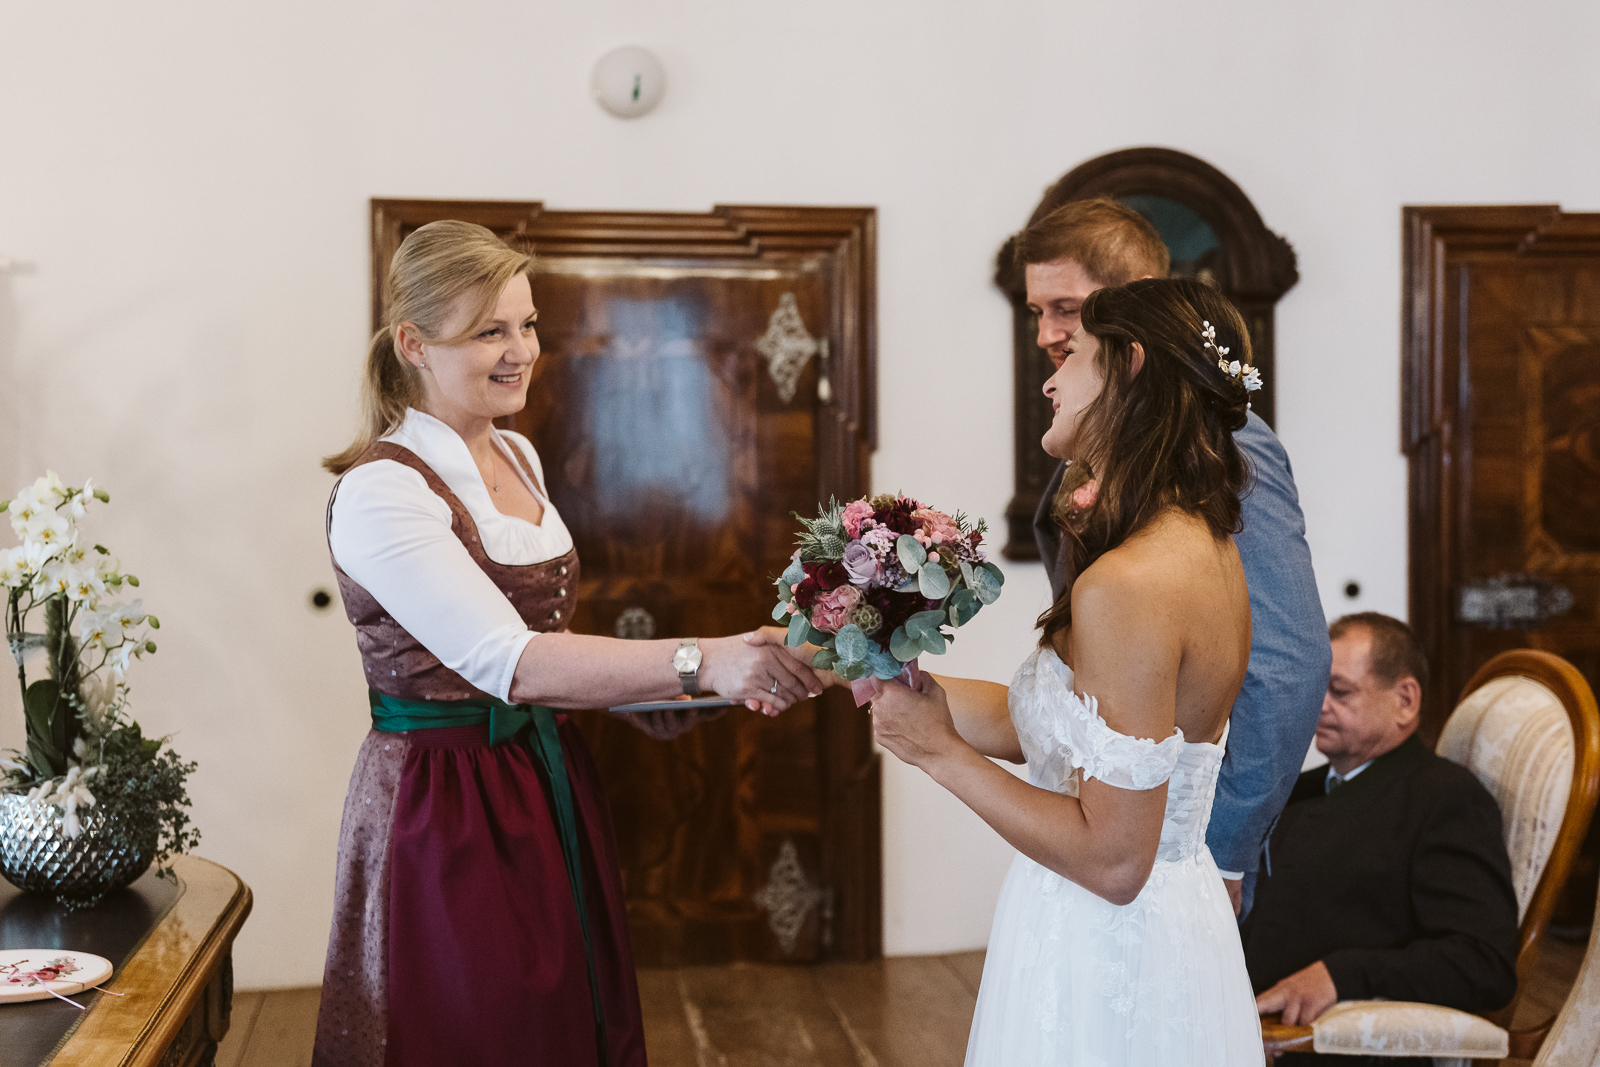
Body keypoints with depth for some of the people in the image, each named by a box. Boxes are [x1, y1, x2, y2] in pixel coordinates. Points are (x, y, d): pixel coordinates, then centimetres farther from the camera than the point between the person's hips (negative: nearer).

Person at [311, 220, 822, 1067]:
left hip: (551, 787, 8)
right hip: (448, 806, -7)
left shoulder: (518, 457, 7)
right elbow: (506, 662, -30)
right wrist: (701, 662, -40)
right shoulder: (381, 493, -19)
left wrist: (631, 689, 3)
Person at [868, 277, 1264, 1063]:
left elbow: (1112, 860, -24)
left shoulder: (1129, 585, -26)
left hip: (1103, 952, -8)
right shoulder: (1204, 549, 3)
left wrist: (939, 751, -17)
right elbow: (1040, 723, 9)